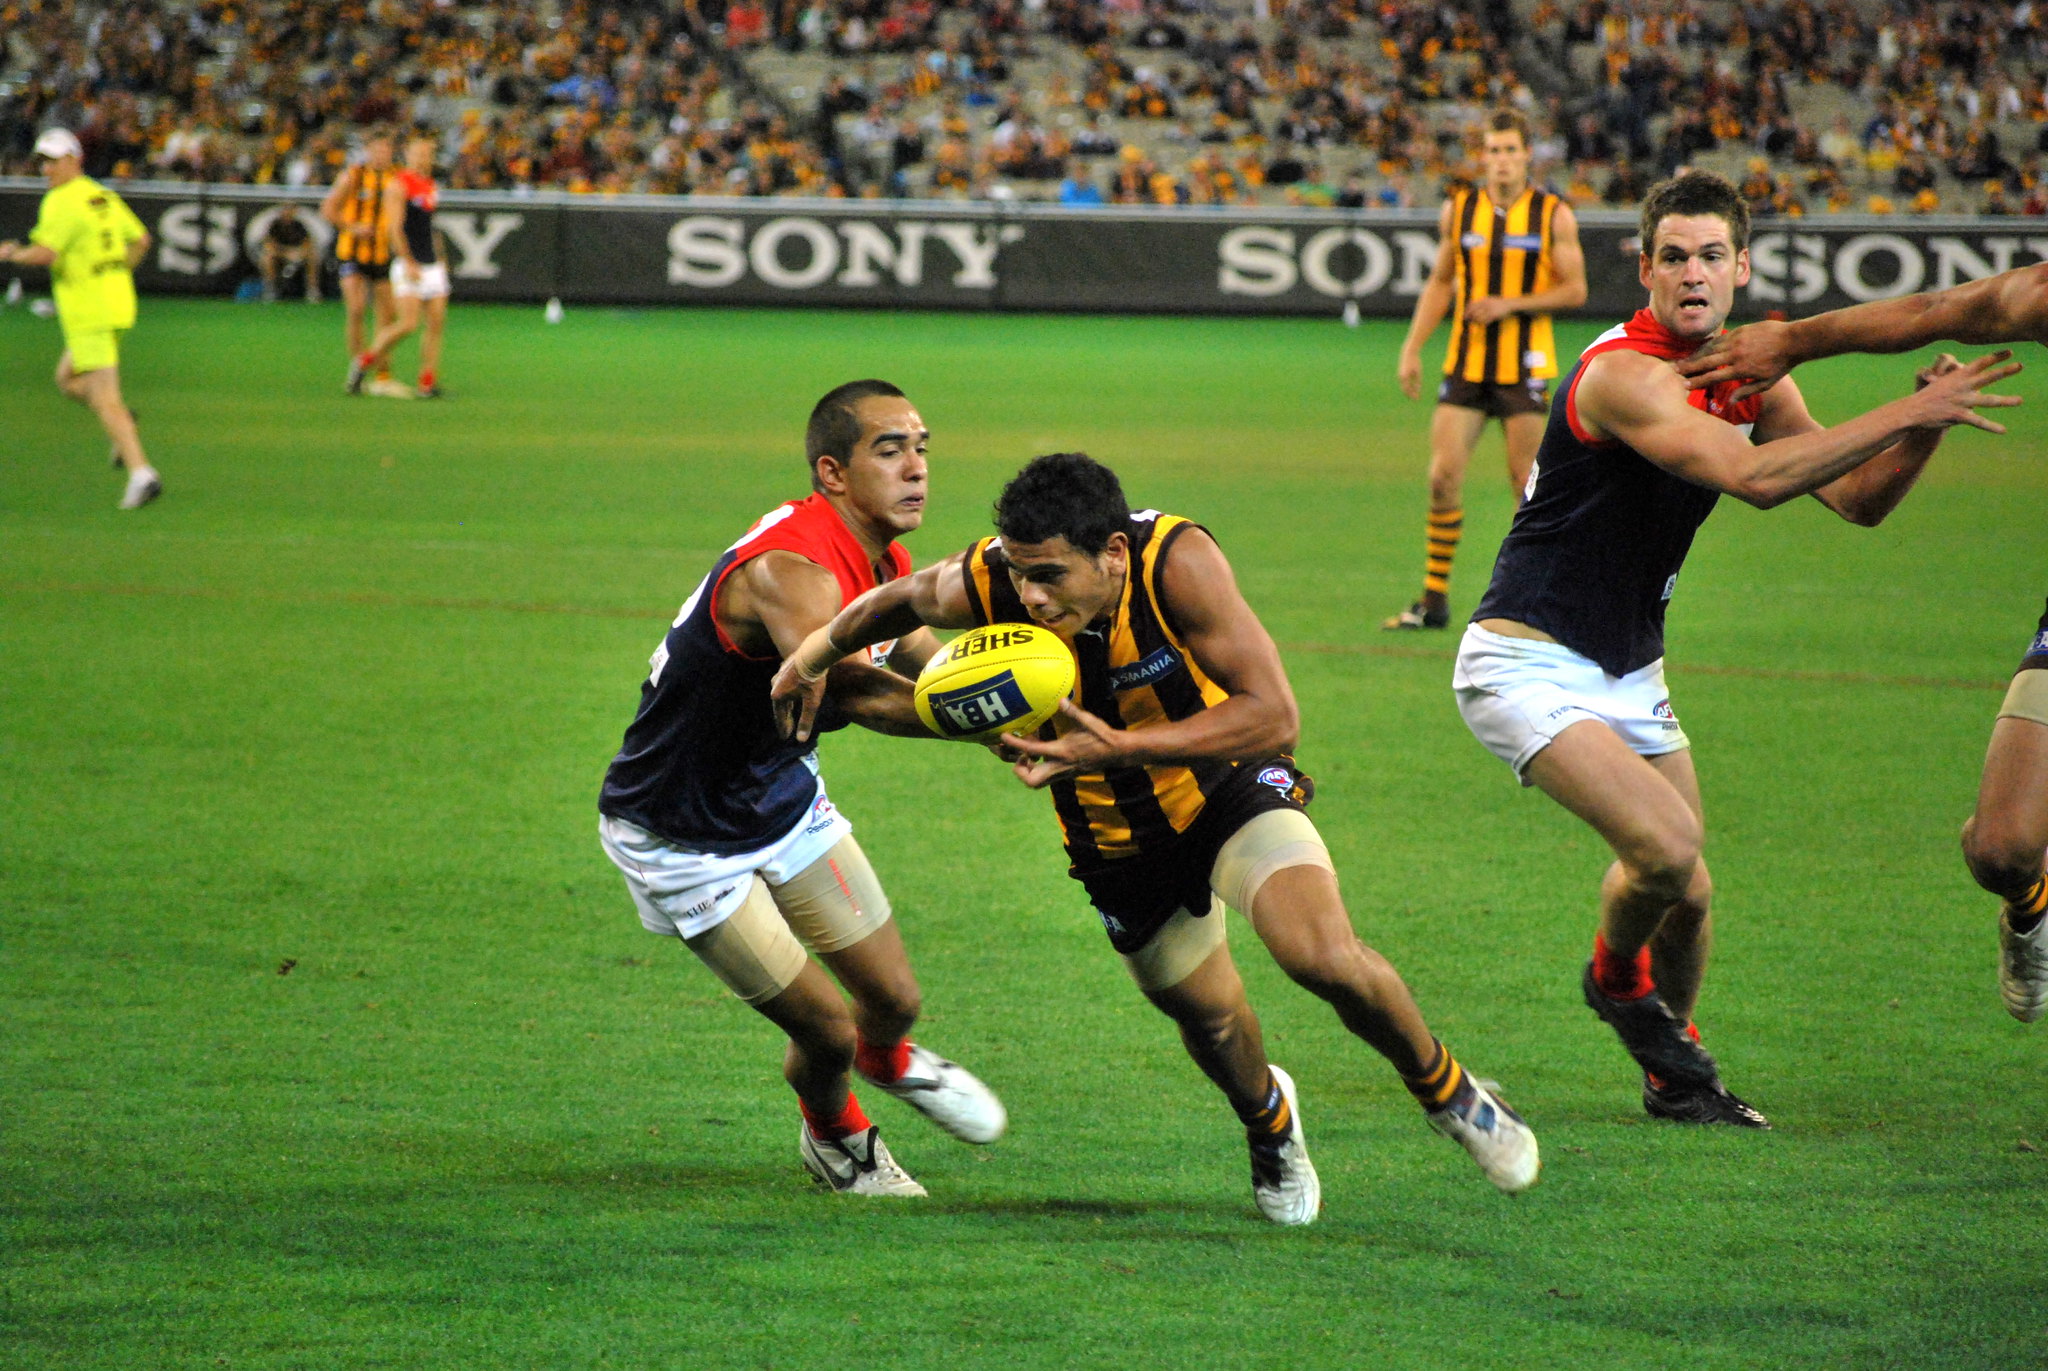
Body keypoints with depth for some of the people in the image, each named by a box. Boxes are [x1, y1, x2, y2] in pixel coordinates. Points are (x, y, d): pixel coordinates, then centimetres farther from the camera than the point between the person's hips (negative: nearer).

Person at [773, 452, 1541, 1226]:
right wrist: (815, 655, 9)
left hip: (1228, 783, -3)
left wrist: (1119, 747, -46)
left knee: (1325, 957, -25)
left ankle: (1444, 1089, 5)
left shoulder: (1177, 561, -34)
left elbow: (1274, 717, -37)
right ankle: (1269, 1120, 51)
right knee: (1210, 1019, 14)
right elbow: (900, 602, 0)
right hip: (1115, 836, 3)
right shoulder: (980, 586, -26)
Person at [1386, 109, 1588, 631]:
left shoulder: (1554, 215, -1)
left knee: (1527, 480, -2)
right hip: (1465, 366, 2)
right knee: (1443, 475, -4)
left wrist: (1510, 304, -14)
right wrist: (1412, 348, 8)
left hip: (1525, 367, -2)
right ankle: (1434, 598, 3)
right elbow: (1440, 283, 15)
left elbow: (1575, 290, -2)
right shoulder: (1459, 210, 7)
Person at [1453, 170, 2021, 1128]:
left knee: (1687, 894, 7)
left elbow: (1858, 500, 7)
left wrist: (1926, 427, -12)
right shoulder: (1625, 373, -24)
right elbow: (1755, 476, -37)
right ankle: (1617, 978, 8)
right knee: (1666, 845, -24)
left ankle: (1673, 1076, 32)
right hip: (1529, 665, -8)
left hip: (1629, 673, 8)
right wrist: (1909, 413, -35)